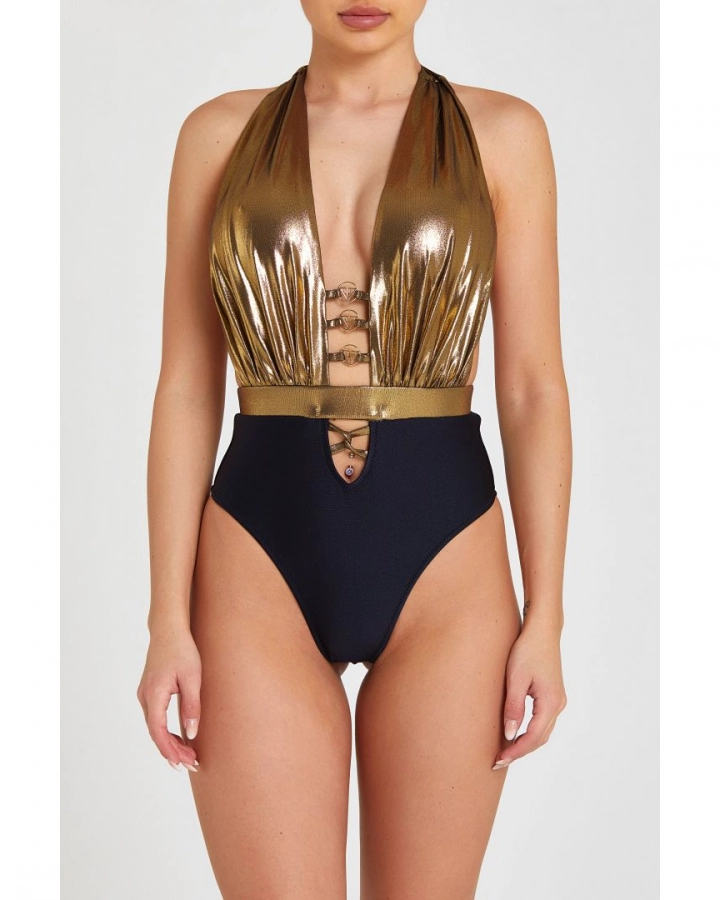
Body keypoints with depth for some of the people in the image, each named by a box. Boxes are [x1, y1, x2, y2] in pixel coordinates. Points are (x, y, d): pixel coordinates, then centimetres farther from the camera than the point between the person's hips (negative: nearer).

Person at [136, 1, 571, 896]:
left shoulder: (502, 133, 2)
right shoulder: (219, 133, 4)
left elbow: (534, 390, 0)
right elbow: (186, 391, 2)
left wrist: (545, 616, -4)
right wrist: (168, 618, -3)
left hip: (444, 577, 0)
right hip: (260, 571, 0)